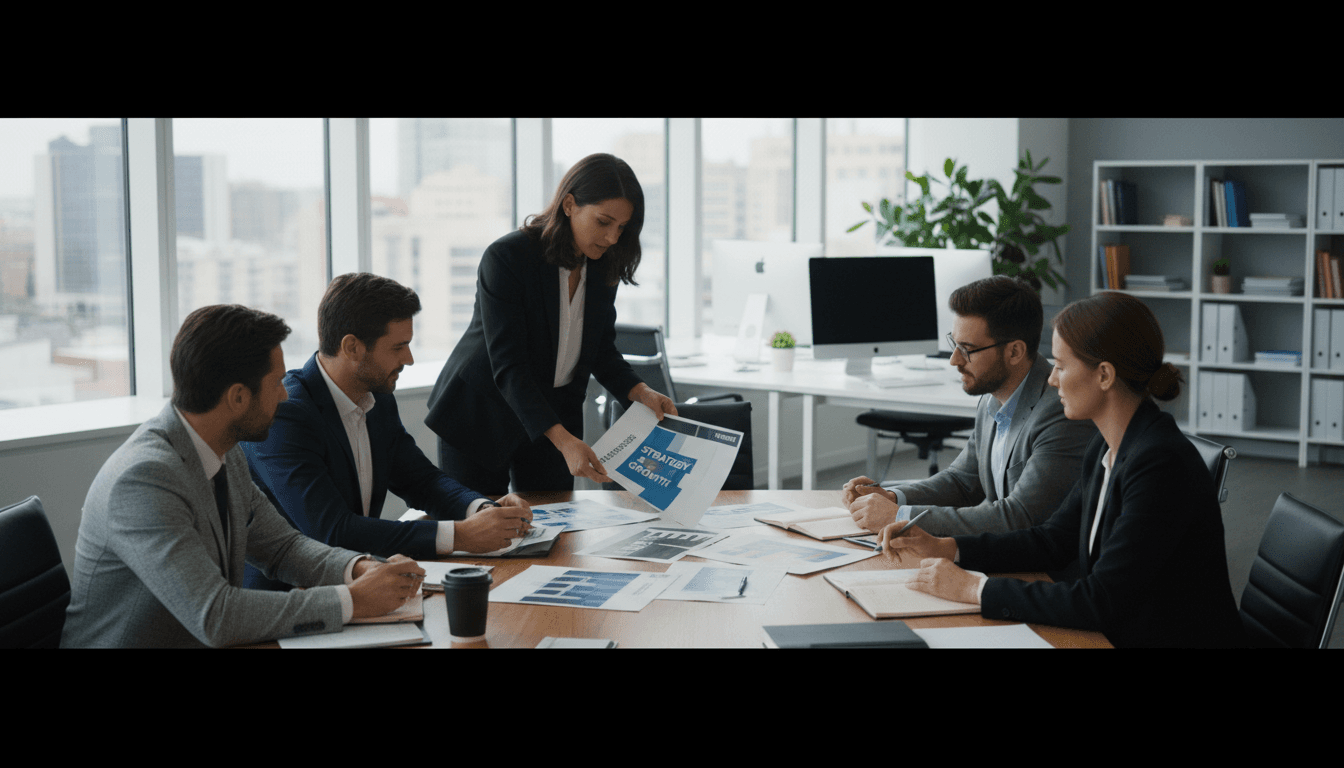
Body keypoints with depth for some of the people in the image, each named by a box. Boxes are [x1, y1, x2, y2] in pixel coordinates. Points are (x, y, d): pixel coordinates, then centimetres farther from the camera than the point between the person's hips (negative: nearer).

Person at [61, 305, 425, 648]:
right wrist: (353, 601, -23)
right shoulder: (145, 478, -22)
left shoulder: (225, 454, 2)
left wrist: (361, 569, -5)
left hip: (208, 643, 7)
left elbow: (280, 545, 12)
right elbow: (215, 617, -27)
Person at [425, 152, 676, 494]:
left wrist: (641, 392, -12)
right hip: (480, 413, -5)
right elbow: (507, 366, -29)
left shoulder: (603, 266, -6)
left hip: (553, 414, 5)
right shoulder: (506, 258, -24)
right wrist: (564, 440, -39)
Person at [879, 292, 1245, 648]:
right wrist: (942, 548, 5)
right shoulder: (1106, 450, 5)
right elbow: (1053, 539, 15)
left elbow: (1099, 602, -24)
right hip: (1118, 635, 7)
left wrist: (972, 588, -19)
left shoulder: (1160, 464, -23)